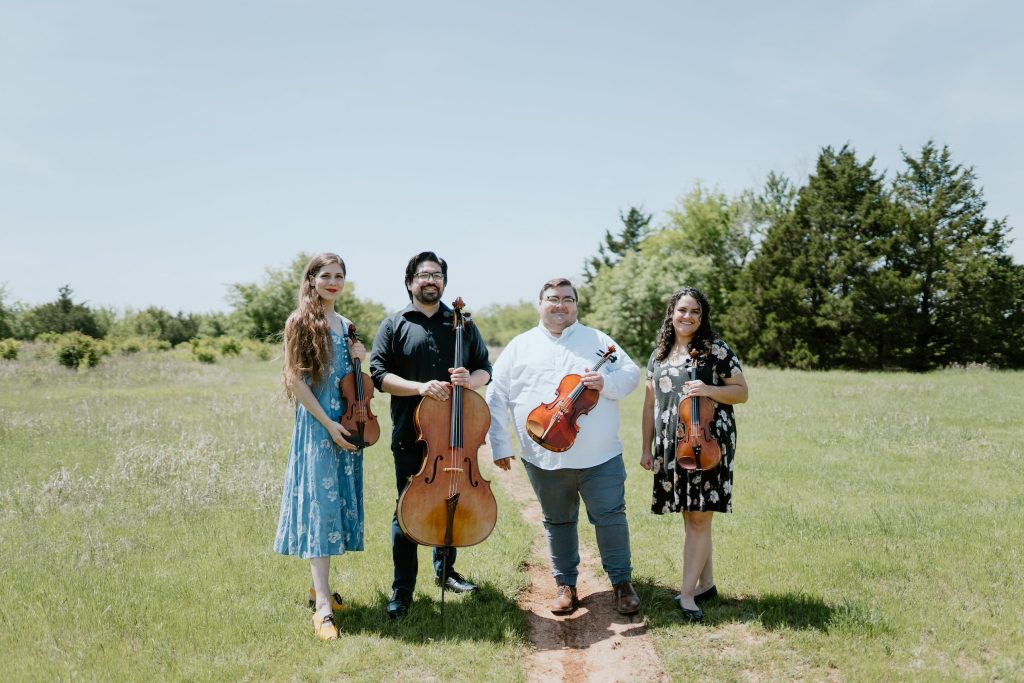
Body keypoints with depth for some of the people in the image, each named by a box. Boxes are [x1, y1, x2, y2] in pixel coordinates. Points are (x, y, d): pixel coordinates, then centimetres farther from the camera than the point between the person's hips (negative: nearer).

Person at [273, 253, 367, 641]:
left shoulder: (345, 326, 13)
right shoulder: (301, 322, -5)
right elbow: (295, 379, -11)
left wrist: (358, 360, -1)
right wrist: (328, 424, -17)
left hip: (347, 425, 7)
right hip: (317, 425, -7)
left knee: (340, 503, 11)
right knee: (320, 505, -10)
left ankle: (320, 586, 25)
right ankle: (322, 607, -10)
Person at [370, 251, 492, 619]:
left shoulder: (462, 324, 10)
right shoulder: (394, 325, 2)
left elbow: (485, 369, 10)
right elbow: (379, 374, -5)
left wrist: (470, 379, -14)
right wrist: (419, 387, -20)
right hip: (411, 436, -3)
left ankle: (445, 570, 35)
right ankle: (402, 589, 13)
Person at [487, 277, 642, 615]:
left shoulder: (598, 340, 6)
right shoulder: (520, 347, 5)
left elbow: (632, 374, 3)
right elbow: (497, 398, 4)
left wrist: (606, 382, -18)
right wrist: (500, 445, -1)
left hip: (599, 456, -1)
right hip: (545, 458, 1)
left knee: (611, 517, 2)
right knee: (558, 521, 14)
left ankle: (622, 582, 19)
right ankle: (565, 584, 28)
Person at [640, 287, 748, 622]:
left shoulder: (717, 349, -1)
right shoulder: (658, 356, 12)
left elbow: (741, 392, 0)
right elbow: (650, 404, 15)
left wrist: (710, 390, -19)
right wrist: (646, 448, 12)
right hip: (671, 446, 5)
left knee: (699, 517, -6)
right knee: (689, 515, 10)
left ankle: (687, 593, -2)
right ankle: (706, 583, 24)